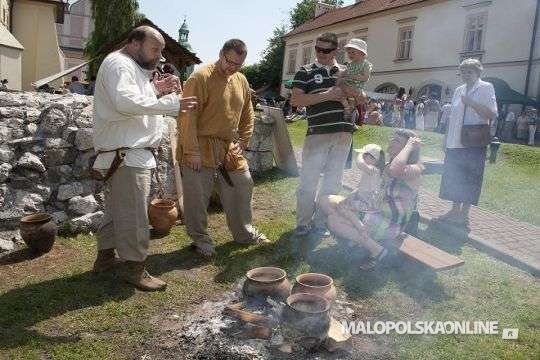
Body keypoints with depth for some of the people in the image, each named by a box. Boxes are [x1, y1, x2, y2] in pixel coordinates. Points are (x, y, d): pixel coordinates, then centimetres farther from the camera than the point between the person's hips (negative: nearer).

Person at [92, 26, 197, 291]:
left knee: (116, 208, 19)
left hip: (129, 152, 11)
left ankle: (105, 256, 31)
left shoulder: (132, 67, 22)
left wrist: (155, 89, 7)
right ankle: (135, 268, 4)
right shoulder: (118, 64, -12)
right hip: (126, 154, -11)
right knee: (134, 214, -5)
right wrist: (172, 104, -30)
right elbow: (126, 102, -29)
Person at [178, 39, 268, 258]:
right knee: (198, 196, 0)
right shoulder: (201, 77, -12)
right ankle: (200, 239, 19)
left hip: (229, 150, 7)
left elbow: (247, 115, 18)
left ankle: (244, 233, 31)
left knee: (242, 188, 13)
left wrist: (242, 143, 8)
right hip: (200, 150, -7)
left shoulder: (241, 81, 10)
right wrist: (191, 150, -19)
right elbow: (187, 116, -17)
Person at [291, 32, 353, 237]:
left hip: (343, 134, 4)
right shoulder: (306, 72, 4)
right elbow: (296, 100, -9)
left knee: (333, 182, 9)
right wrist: (328, 95, -13)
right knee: (308, 180, -1)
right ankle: (303, 223, 13)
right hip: (317, 133, -3)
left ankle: (320, 223, 21)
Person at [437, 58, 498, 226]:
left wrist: (471, 102, -19)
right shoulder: (459, 90, 14)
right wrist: (446, 139, 14)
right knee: (454, 177, 10)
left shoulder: (486, 88, -3)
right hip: (455, 143, 6)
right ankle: (455, 210, 22)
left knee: (469, 179, 0)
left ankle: (464, 214, 9)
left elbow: (492, 114, -12)